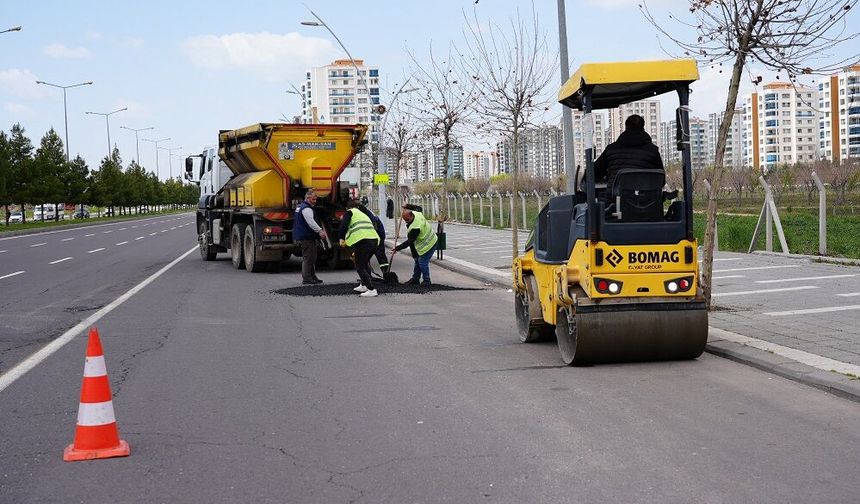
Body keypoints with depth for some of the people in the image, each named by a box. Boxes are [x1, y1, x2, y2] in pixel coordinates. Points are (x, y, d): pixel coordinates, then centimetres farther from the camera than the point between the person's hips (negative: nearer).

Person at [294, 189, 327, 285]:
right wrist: (319, 231, -39)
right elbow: (311, 222, -29)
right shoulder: (306, 208, -14)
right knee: (308, 257, -10)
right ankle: (306, 278, -12)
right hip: (306, 237, -11)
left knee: (312, 258, 15)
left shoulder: (301, 207, 21)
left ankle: (312, 277, 19)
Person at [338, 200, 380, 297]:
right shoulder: (364, 215, 34)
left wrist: (342, 239, 5)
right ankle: (364, 285, 39)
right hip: (374, 239, 7)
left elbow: (343, 225, -5)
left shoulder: (350, 212, 14)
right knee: (365, 263, 29)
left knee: (360, 267, -1)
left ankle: (371, 290, -10)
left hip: (362, 241, -7)